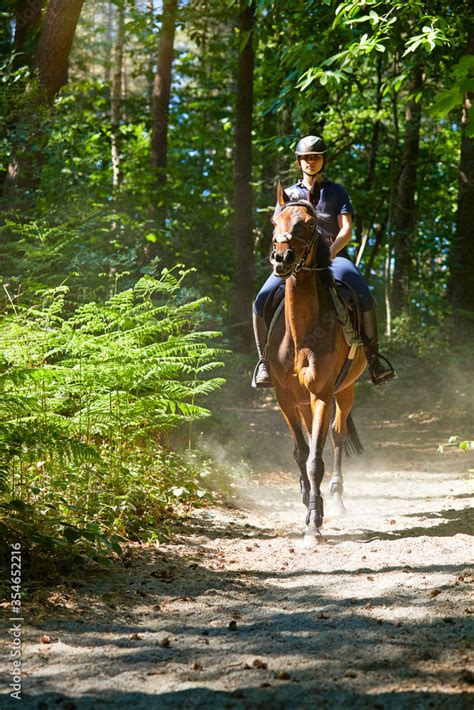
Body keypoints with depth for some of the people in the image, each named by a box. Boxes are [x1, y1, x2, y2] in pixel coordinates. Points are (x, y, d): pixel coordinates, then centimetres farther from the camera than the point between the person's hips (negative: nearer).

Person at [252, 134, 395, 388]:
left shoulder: (336, 192, 14)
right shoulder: (288, 194, 20)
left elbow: (346, 229, 3)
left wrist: (330, 252, -16)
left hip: (333, 255, -1)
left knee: (363, 297, -30)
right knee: (262, 302, -22)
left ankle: (373, 355, -16)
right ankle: (265, 361, -5)